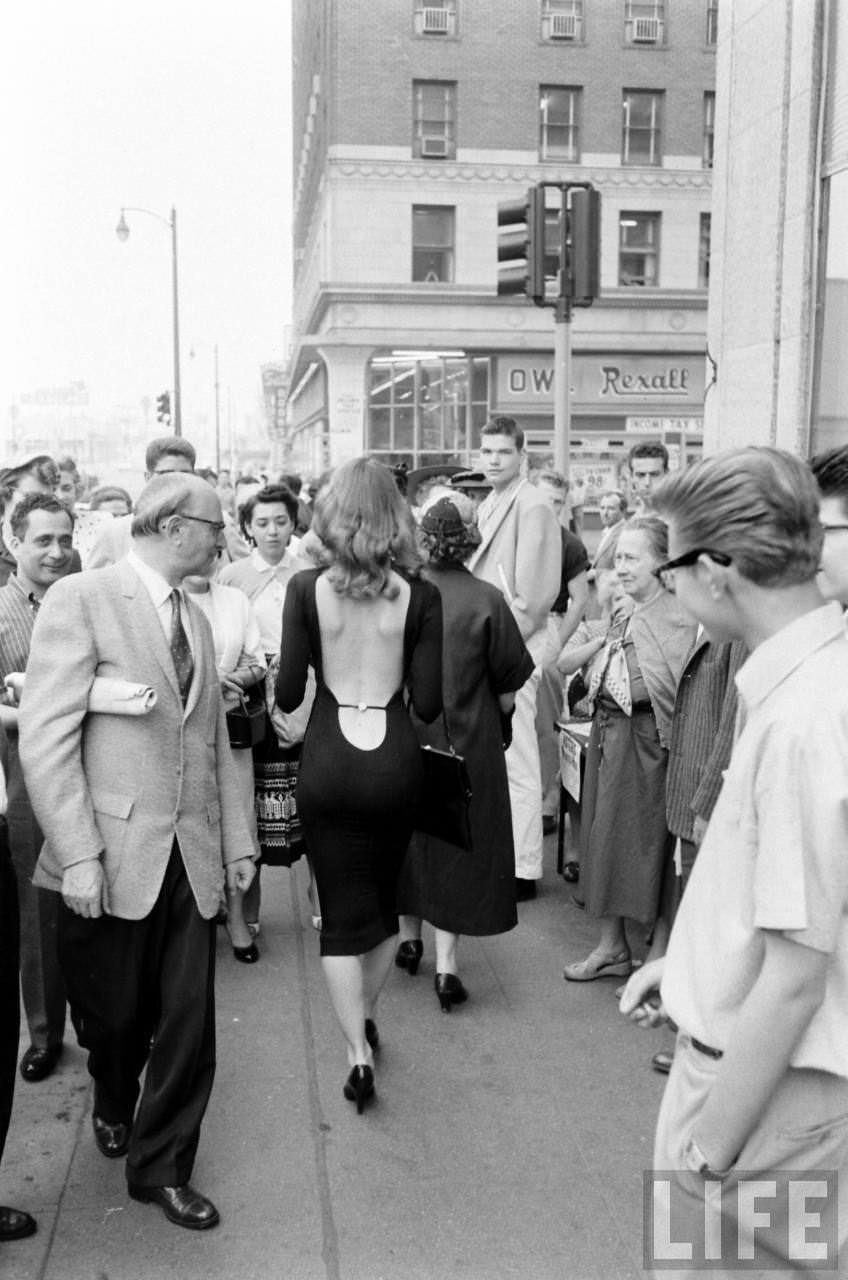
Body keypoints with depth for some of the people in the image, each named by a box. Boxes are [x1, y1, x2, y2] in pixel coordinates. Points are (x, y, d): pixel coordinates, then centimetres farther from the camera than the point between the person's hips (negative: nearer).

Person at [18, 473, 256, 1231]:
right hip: (113, 856, -5)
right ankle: (114, 1105, 45)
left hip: (191, 858, 5)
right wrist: (78, 855, -18)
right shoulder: (81, 600, -9)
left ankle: (162, 1168, 26)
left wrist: (236, 839, 13)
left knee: (189, 1023, 6)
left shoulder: (196, 619, 13)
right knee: (114, 1015, 13)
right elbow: (44, 735, -14)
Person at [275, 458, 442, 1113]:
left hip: (328, 764, -1)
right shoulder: (419, 596, -7)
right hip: (395, 763, 2)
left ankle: (358, 1052, 8)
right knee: (385, 894, 22)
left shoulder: (306, 589, -9)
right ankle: (364, 1014, 41)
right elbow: (429, 702, -7)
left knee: (342, 910, 10)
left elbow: (288, 694, -7)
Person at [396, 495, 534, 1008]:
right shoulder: (486, 601, -15)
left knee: (409, 837, 19)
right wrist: (496, 723, 11)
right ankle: (446, 962, 7)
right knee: (458, 846, 7)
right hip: (467, 743, -2)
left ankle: (409, 937, 32)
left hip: (403, 738, 3)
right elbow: (508, 689, -8)